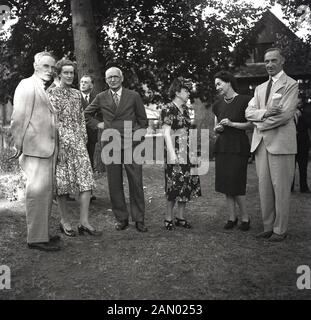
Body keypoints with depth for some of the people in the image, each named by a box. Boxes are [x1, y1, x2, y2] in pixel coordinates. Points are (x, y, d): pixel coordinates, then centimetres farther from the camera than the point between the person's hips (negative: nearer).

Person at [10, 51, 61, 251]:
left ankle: (42, 233, 24)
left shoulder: (45, 90, 20)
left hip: (48, 149, 9)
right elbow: (19, 117, -13)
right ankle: (36, 238, 1)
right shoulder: (27, 85, -6)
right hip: (34, 148, -9)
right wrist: (18, 145, -17)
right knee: (38, 191, -7)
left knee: (46, 192, 13)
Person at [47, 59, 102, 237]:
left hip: (79, 142, 5)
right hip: (61, 142, -5)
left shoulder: (77, 94, 15)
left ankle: (84, 222, 0)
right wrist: (58, 145, -14)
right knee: (62, 182, 3)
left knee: (86, 180, -4)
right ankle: (65, 221, 16)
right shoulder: (52, 93, -1)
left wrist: (84, 140, 8)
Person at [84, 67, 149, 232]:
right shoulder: (101, 98, 9)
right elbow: (86, 114, 22)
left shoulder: (134, 96, 6)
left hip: (130, 144, -1)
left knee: (136, 183, -1)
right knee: (114, 184, 4)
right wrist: (96, 124, 7)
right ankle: (121, 218, 16)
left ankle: (139, 219, 9)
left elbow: (143, 120, 11)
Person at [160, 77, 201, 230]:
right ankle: (169, 217, 8)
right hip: (175, 152, -7)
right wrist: (172, 154, -20)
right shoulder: (168, 109, -7)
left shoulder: (185, 109, 15)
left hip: (187, 152, 8)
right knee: (174, 185, -5)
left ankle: (181, 217, 16)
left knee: (187, 184, 6)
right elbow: (166, 133, -13)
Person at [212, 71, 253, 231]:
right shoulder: (218, 104, 13)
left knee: (235, 184, -8)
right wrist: (217, 128, -1)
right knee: (225, 184, 5)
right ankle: (232, 217, 16)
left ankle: (245, 218, 9)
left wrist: (232, 124, -14)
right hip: (222, 146, 6)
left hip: (238, 146, -6)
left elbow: (251, 124, -5)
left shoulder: (244, 101, -5)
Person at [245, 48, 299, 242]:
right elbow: (249, 112, 9)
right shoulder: (260, 88, 21)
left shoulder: (291, 85, 1)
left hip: (280, 142, -6)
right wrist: (264, 113, -11)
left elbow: (286, 114, -12)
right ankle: (268, 227, 17)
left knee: (281, 188, -2)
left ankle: (280, 230, 7)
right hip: (261, 143, 6)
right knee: (264, 187, 8)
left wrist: (262, 124, -5)